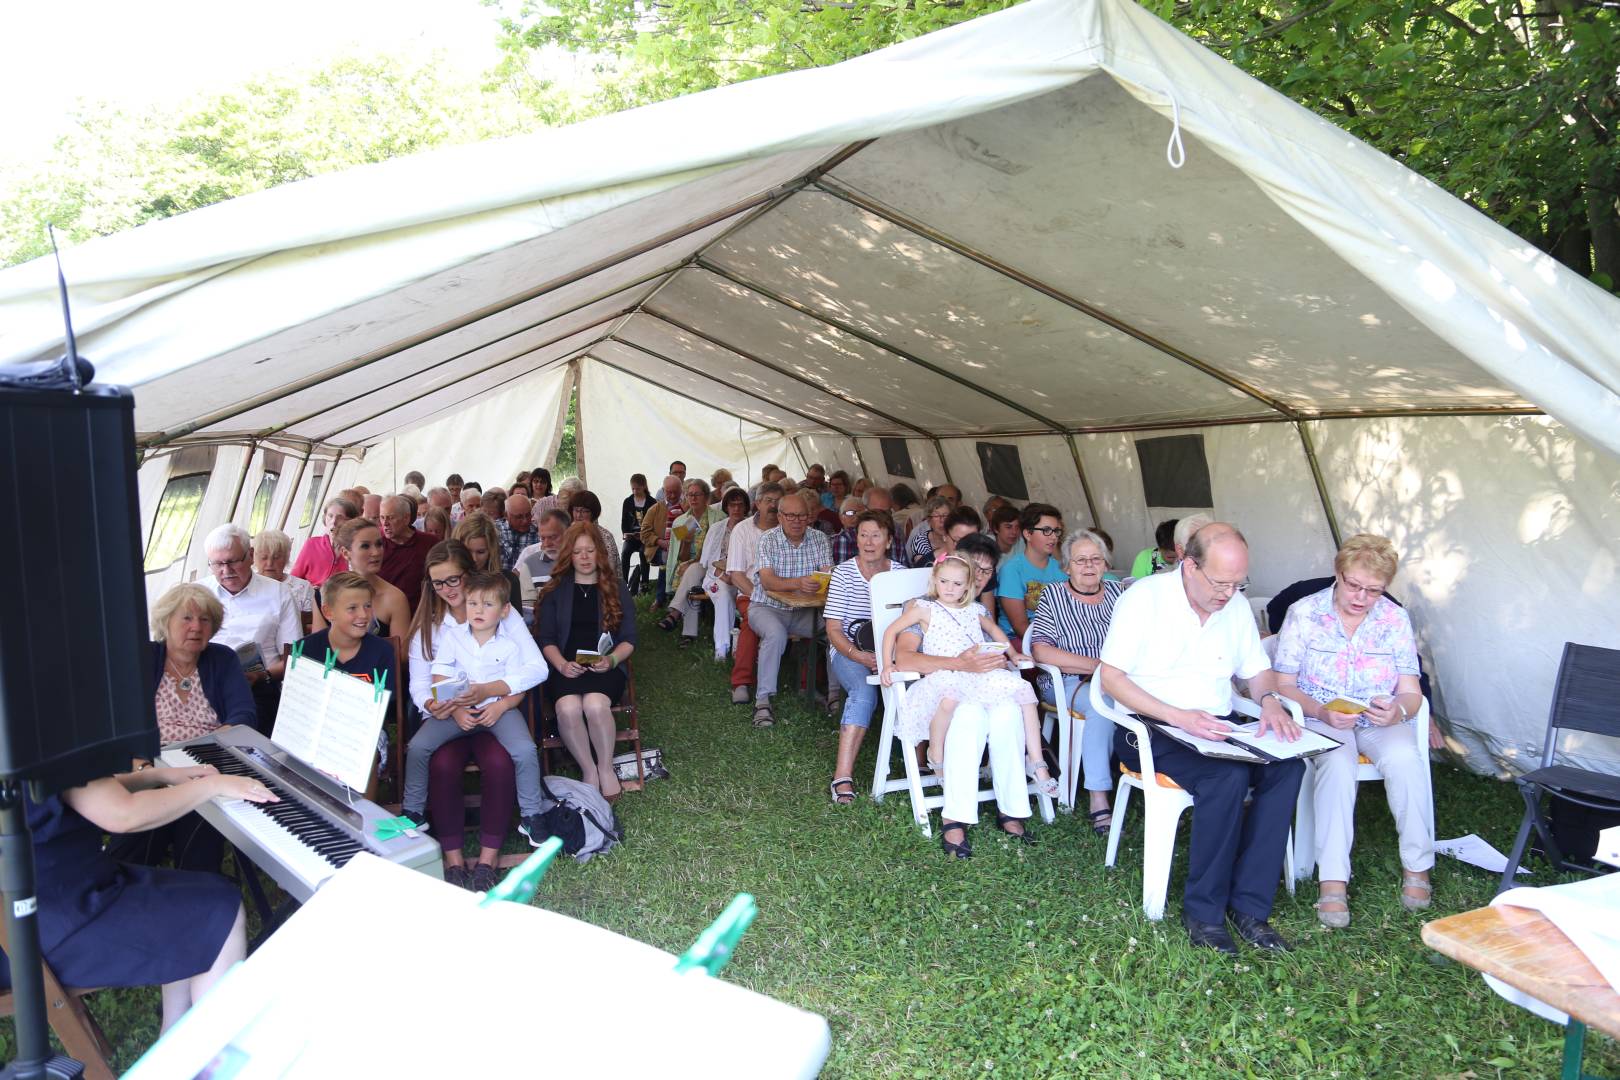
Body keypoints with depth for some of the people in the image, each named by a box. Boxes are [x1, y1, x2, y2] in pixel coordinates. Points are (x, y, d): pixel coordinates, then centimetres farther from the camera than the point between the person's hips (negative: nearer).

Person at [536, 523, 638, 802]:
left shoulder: (616, 589, 12)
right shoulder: (555, 591, 12)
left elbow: (629, 639, 8)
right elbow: (545, 639, 8)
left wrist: (610, 660, -12)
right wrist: (562, 665, -11)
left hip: (605, 667, 0)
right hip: (565, 668, 1)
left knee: (595, 704, -35)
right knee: (568, 708, -34)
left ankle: (606, 768, -11)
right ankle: (588, 771, -12)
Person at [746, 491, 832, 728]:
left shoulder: (819, 540, 4)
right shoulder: (768, 540, -6)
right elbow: (767, 581, -19)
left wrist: (820, 585, -32)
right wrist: (797, 583, -38)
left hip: (803, 610, 3)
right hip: (768, 607, -3)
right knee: (776, 634, -34)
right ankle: (763, 700, -28)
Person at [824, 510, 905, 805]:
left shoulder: (901, 573, 5)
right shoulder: (843, 573, -1)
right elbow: (834, 629, -4)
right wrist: (860, 657, -20)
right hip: (847, 650, -2)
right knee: (864, 690, -34)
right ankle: (843, 776, -35)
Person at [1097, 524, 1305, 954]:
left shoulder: (1236, 607, 9)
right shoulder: (1143, 597, -10)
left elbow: (1258, 671, 19)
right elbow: (1110, 677, -14)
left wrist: (1270, 700, -7)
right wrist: (1179, 718, -24)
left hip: (1217, 728, 6)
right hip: (1149, 728, -6)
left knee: (1287, 766, -23)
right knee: (1228, 775, -32)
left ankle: (1248, 904, -14)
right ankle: (1203, 910, -17)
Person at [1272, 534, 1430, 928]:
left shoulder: (1395, 620, 1)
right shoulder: (1304, 614, -5)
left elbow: (1411, 693, 0)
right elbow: (1282, 685, -5)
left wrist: (1398, 711, -24)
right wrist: (1321, 712, -23)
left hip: (1380, 722, 2)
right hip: (1319, 719, -2)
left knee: (1403, 758, -31)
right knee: (1338, 762, -35)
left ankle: (1417, 867, -12)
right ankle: (1332, 880, -34)